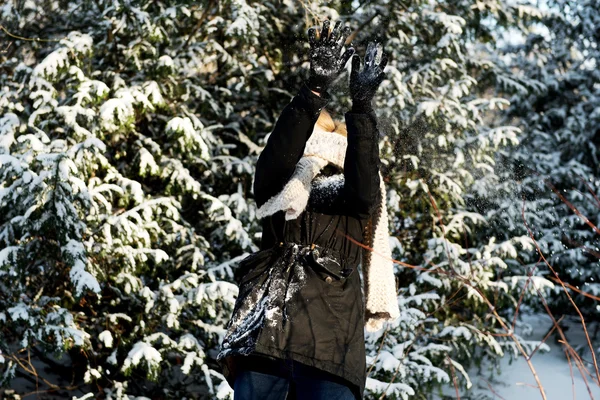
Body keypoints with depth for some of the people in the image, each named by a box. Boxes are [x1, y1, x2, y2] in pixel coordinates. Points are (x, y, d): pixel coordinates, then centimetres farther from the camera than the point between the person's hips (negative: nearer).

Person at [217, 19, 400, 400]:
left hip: (329, 340, -1)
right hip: (264, 335, 2)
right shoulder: (274, 190, 20)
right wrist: (316, 88, -11)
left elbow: (365, 173, -5)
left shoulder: (357, 199, 17)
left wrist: (361, 105, -16)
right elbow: (279, 151, 0)